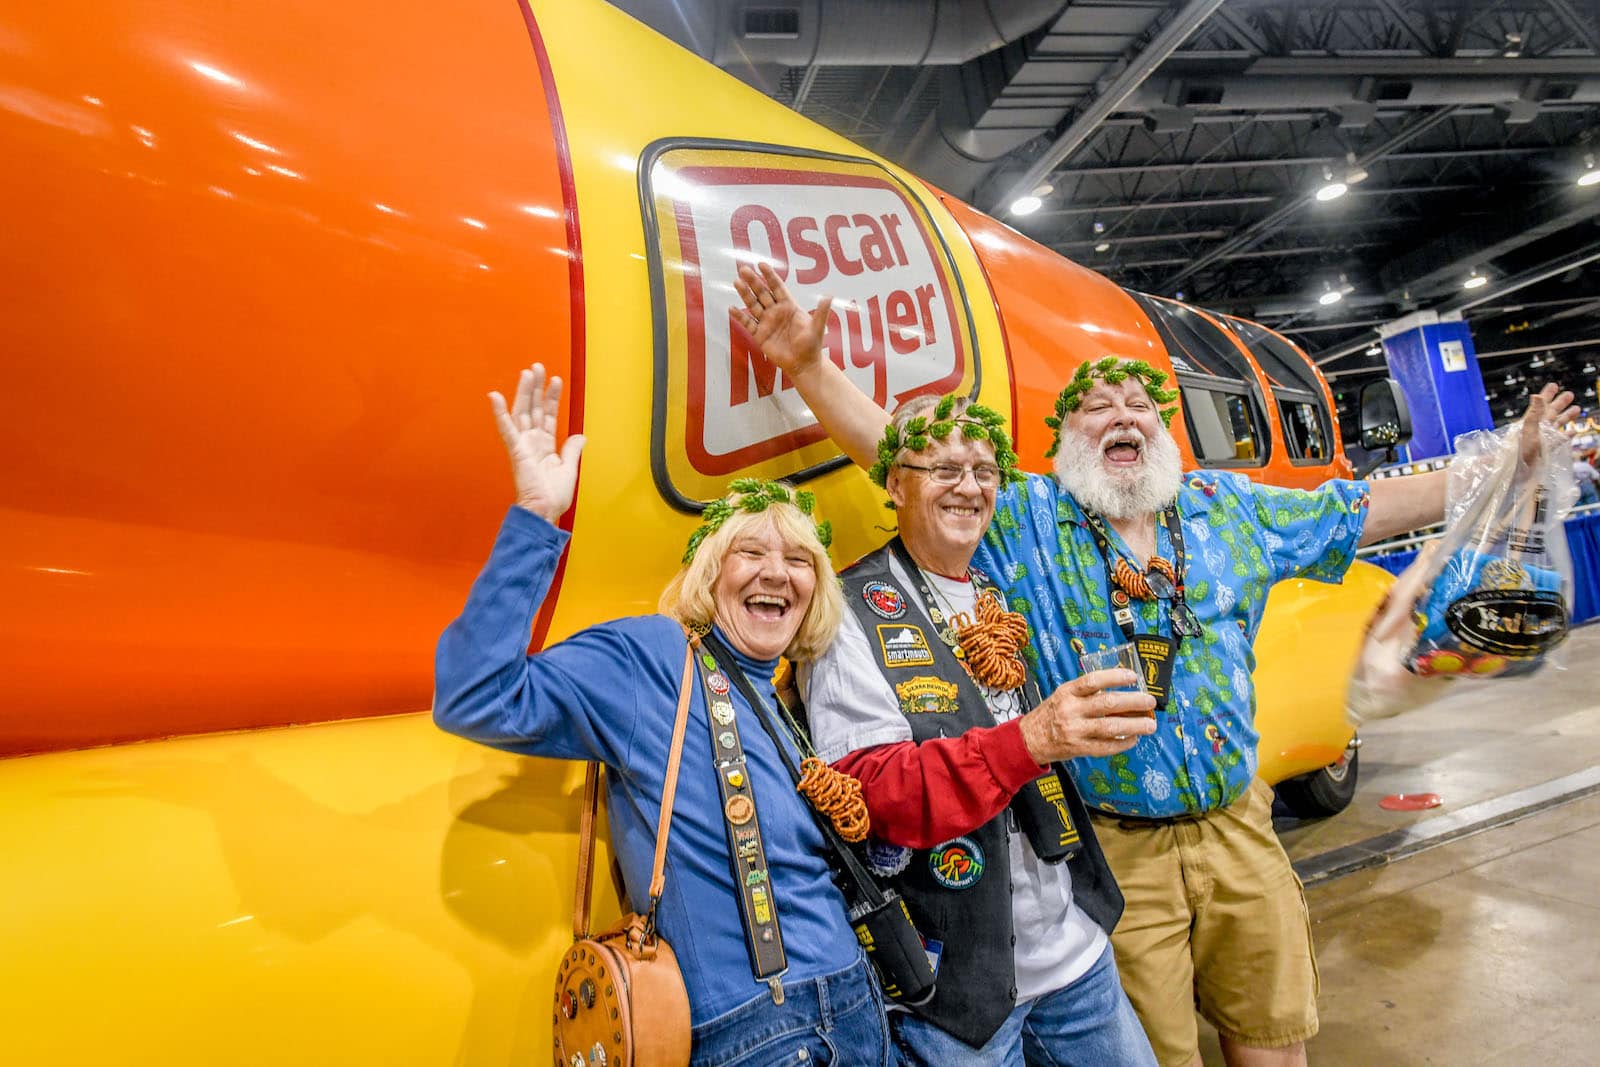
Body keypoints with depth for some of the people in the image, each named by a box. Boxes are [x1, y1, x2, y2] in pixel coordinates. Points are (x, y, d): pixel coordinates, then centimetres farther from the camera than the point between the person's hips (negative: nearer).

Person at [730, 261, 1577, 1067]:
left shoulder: (1228, 506, 5)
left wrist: (1510, 465, 16)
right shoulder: (1024, 520, -8)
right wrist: (808, 367, -24)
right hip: (1117, 853, -4)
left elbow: (1367, 509, 15)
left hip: (1238, 830, 4)